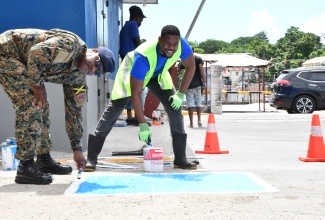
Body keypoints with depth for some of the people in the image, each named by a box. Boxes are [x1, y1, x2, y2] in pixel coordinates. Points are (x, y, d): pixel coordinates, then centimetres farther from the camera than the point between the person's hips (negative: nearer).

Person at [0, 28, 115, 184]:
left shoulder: (77, 76, 4)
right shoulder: (71, 44, -22)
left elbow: (74, 111, 7)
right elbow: (36, 53, -32)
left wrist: (77, 149, 5)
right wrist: (38, 85, -19)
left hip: (21, 62, 10)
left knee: (41, 106, 9)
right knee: (31, 105, -16)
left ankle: (44, 159, 20)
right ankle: (26, 167, -12)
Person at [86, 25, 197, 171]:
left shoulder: (181, 45, -33)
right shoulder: (143, 57, -44)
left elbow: (190, 67, -12)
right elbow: (135, 93, -40)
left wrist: (180, 94, -19)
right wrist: (143, 125, -40)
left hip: (157, 74, 5)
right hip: (132, 72, -4)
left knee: (175, 107, -9)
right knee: (114, 110, -13)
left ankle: (180, 159, -1)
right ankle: (91, 158, -8)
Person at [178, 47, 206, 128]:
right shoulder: (198, 58, 3)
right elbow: (201, 70, -7)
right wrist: (204, 81, -4)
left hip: (188, 84, 0)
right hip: (197, 84, 0)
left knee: (190, 103, 0)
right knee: (198, 102, 10)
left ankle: (191, 122, -3)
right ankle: (199, 120, 6)